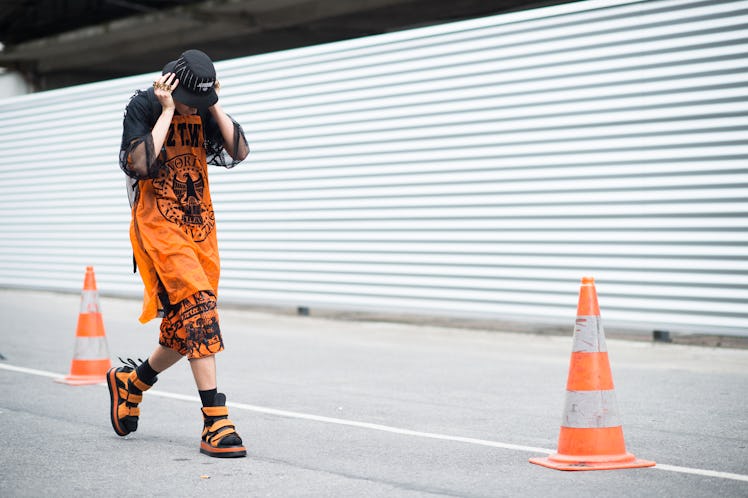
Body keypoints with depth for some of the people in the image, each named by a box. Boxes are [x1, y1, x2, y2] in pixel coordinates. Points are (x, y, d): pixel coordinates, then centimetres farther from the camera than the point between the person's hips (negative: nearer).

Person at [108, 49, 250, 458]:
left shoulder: (204, 111, 8)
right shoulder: (142, 107, -7)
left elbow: (239, 152, -2)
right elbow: (140, 164, -21)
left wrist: (215, 104, -6)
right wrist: (167, 111, -17)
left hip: (200, 228, 6)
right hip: (158, 226, -6)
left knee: (186, 328, 8)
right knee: (198, 306, -22)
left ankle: (131, 381, 37)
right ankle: (216, 424, -24)